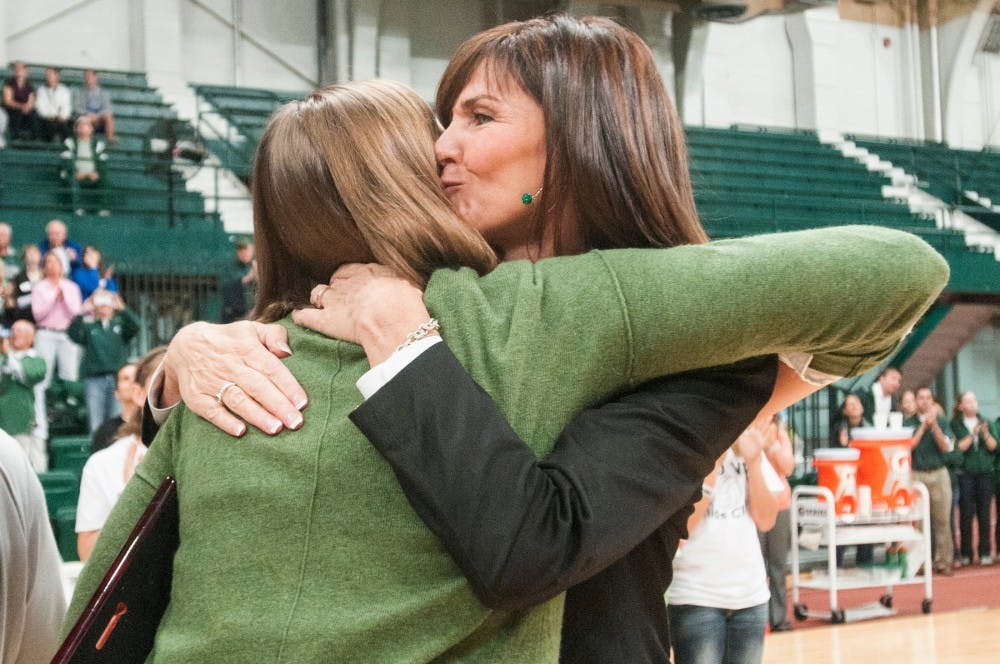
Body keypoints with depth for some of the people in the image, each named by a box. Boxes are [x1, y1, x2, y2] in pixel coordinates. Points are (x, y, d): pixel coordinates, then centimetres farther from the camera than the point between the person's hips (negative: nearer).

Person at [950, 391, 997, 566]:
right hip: (965, 474, -3)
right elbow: (958, 447, -7)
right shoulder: (955, 424, 2)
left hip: (985, 473, 3)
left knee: (984, 514, 2)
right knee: (966, 514, -4)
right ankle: (966, 554, 3)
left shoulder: (985, 422, 12)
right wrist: (972, 434, -14)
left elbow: (993, 446, 6)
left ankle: (984, 553, 7)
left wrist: (985, 433, -10)